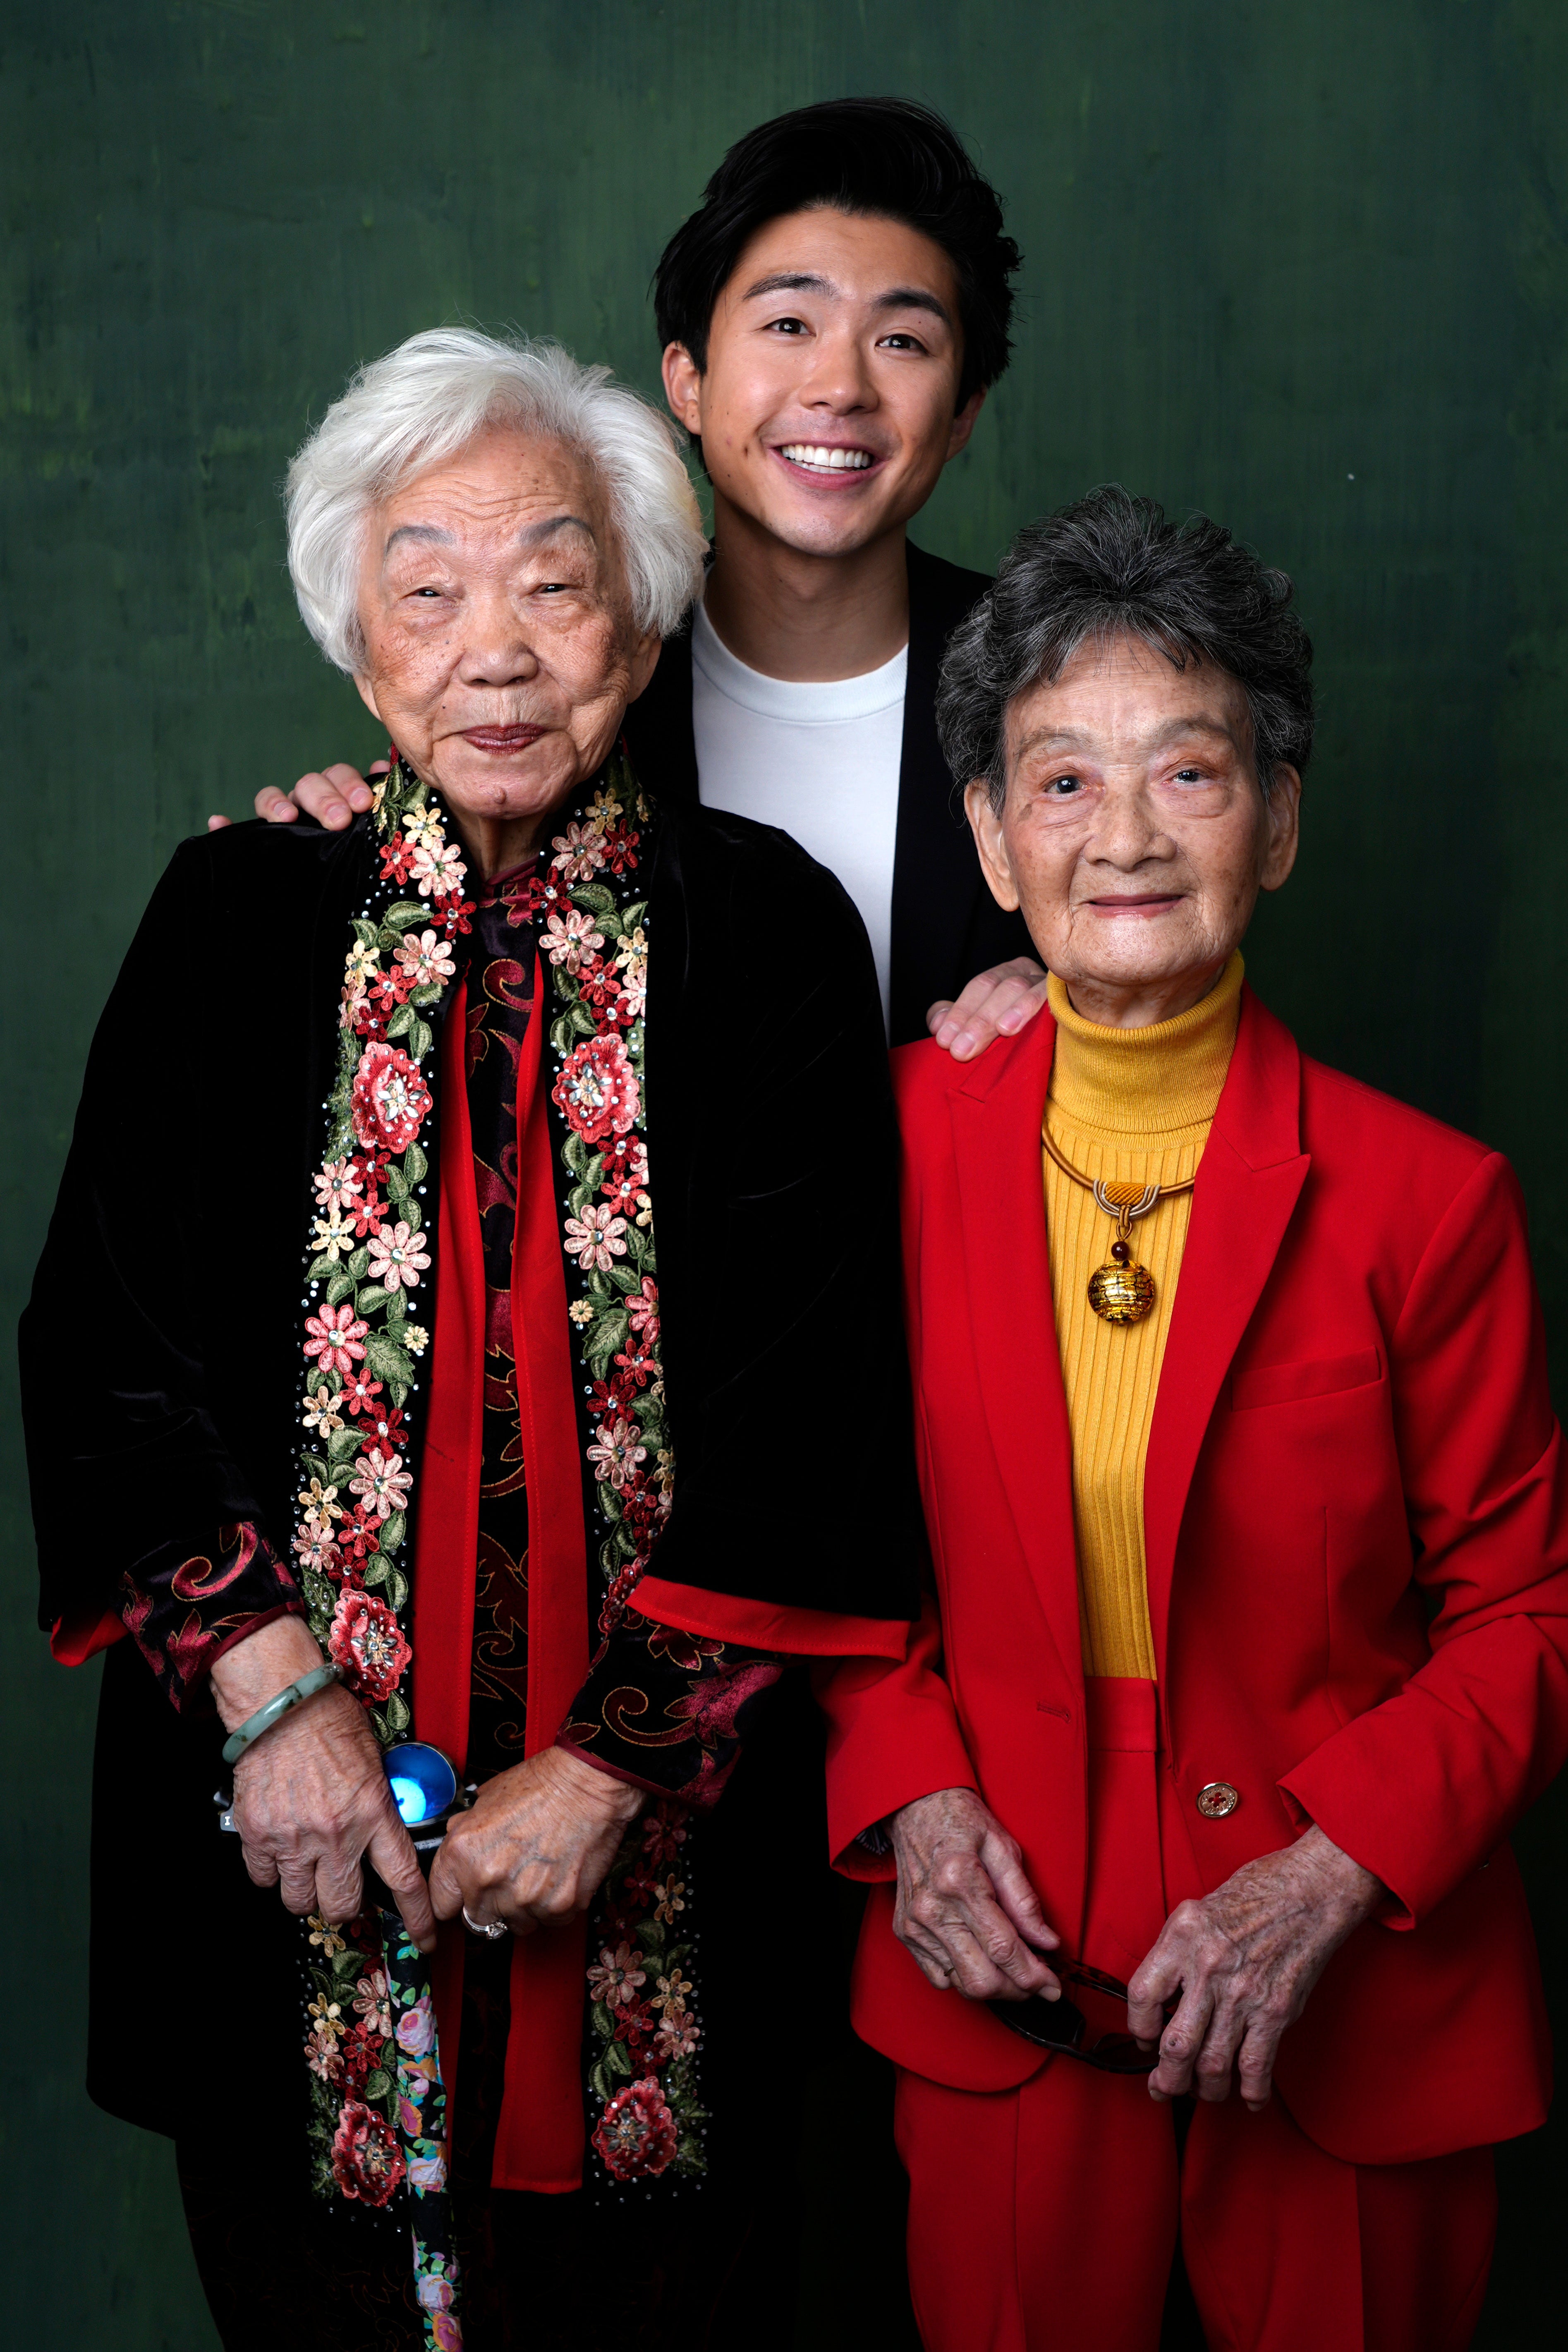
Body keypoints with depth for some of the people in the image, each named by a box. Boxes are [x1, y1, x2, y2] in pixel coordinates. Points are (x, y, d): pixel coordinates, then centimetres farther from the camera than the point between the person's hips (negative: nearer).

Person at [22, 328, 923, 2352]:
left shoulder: (766, 932, -3)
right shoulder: (238, 919, 1)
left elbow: (815, 1395, -7)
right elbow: (102, 1343, -2)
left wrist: (615, 1765, -14)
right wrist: (270, 1684, -14)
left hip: (659, 1837, -1)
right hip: (293, 1817, 1)